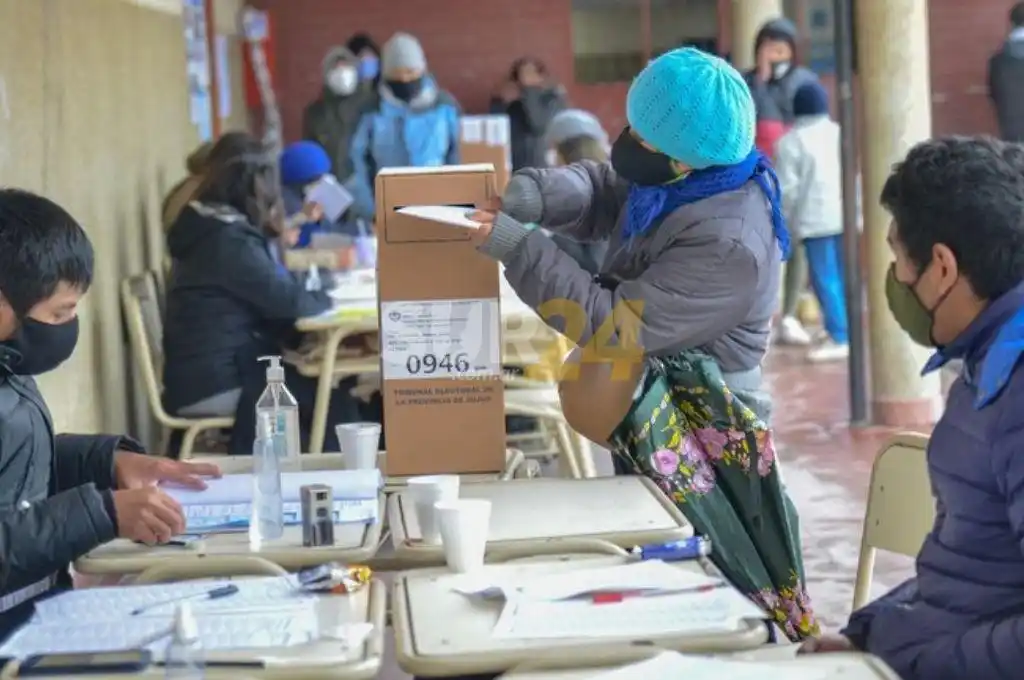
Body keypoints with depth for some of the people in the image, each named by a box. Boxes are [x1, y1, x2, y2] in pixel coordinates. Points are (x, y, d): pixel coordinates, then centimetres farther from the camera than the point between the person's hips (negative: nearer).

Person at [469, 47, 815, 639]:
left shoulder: (728, 243, -31)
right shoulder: (681, 182, -4)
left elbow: (614, 323, -29)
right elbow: (599, 190, 8)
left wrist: (516, 245, -28)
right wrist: (529, 196, -15)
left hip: (700, 439, -9)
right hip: (654, 419, 9)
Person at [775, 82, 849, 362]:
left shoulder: (790, 141, -3)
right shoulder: (840, 133, 12)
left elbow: (787, 188, -7)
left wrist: (784, 218, 4)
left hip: (815, 218, -6)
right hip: (845, 215, 6)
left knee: (825, 278, -5)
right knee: (844, 276, 12)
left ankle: (839, 338, -8)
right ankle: (849, 333, 17)